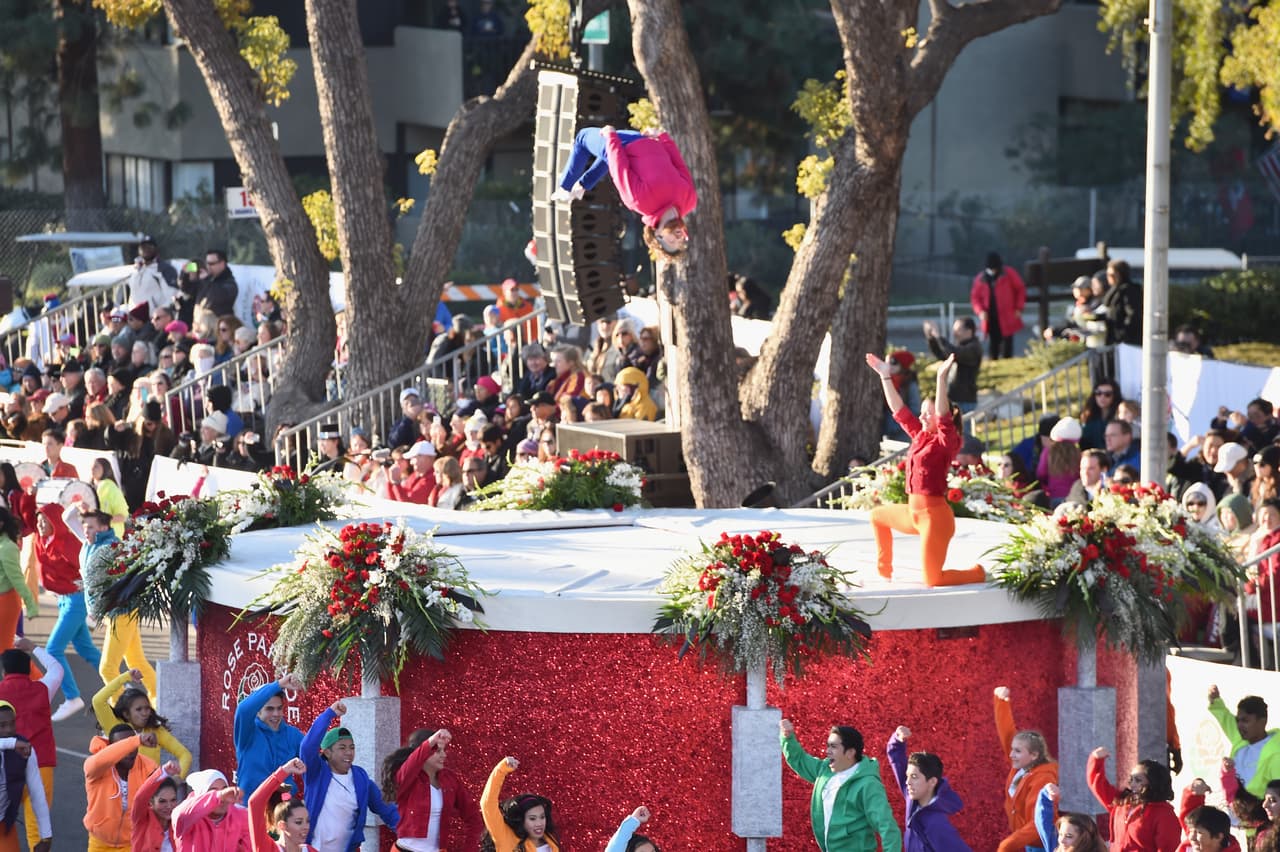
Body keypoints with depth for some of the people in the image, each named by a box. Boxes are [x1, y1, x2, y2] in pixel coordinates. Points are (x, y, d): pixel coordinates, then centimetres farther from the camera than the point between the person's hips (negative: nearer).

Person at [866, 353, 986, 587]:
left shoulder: (946, 441, -12)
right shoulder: (919, 436, 9)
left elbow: (943, 416, -29)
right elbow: (898, 410, 14)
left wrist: (942, 379, -39)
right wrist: (885, 376, 12)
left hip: (934, 515, -9)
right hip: (914, 512, 9)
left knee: (933, 580, -10)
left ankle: (978, 573, 14)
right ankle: (884, 569, 39)